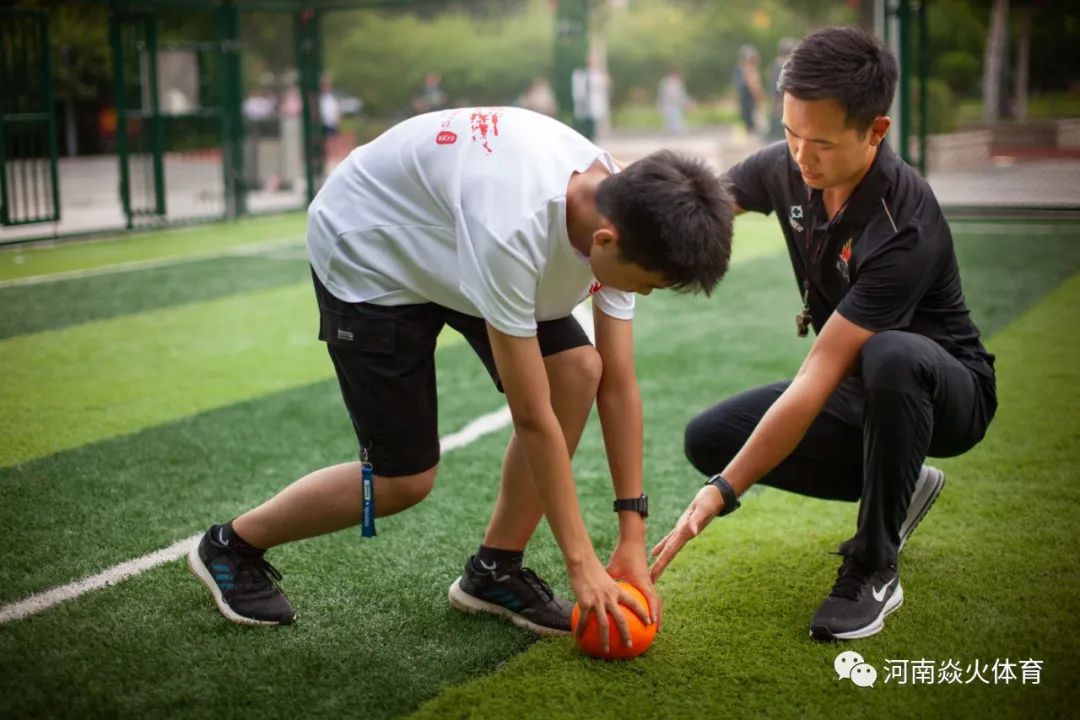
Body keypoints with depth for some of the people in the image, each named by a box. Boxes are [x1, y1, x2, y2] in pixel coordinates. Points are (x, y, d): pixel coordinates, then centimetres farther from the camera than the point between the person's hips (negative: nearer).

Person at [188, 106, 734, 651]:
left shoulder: (619, 209, -19)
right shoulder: (514, 227, -42)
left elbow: (617, 385, -12)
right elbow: (533, 417, -34)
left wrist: (632, 538, -12)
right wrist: (580, 560, -25)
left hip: (452, 247, 7)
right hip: (366, 252, -7)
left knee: (578, 370, -13)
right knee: (404, 478, -7)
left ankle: (495, 570, 4)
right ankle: (232, 546, 18)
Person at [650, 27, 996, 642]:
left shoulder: (904, 228, -34)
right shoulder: (786, 169, -12)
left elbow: (818, 379, -36)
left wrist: (722, 494, -36)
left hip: (948, 390, -7)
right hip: (859, 389, 7)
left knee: (889, 356, -41)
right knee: (710, 439, -7)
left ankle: (874, 569, -20)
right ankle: (898, 486, 11)